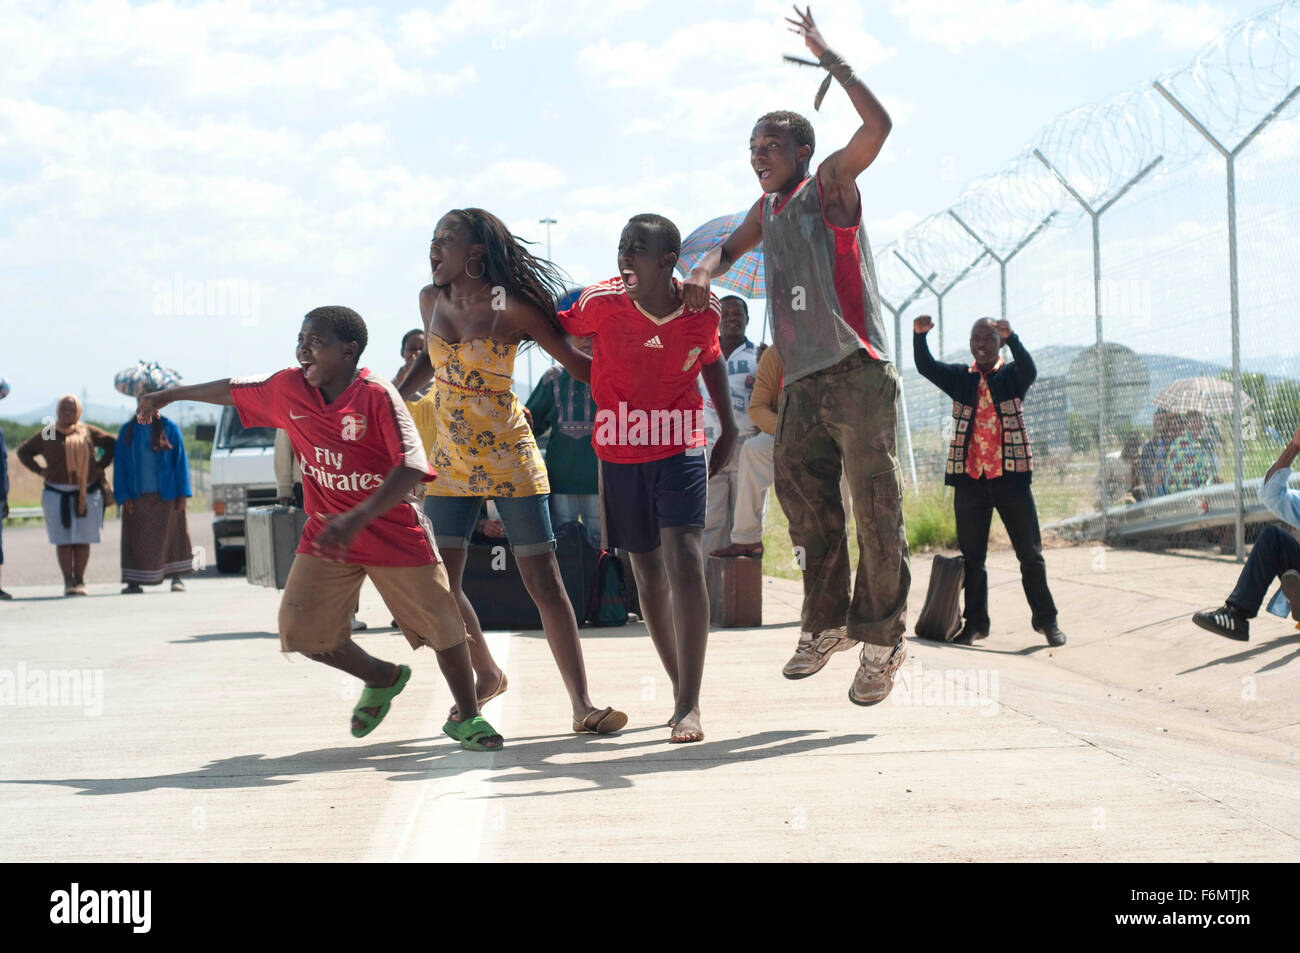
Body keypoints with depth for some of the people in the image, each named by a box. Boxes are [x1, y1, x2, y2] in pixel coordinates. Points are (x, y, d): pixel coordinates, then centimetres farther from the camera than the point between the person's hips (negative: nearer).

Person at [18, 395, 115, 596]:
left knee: (83, 539, 1)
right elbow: (23, 452, 15)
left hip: (87, 494, 0)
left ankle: (80, 580, 7)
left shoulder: (89, 432, 5)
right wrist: (40, 470, 4)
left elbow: (112, 444, 16)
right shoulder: (47, 434, 5)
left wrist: (100, 465, 6)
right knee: (63, 540, -2)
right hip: (57, 495, 0)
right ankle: (68, 581, 1)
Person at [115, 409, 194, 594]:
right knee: (137, 538, -1)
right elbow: (119, 465, 6)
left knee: (171, 534, 4)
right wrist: (123, 496, -4)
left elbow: (181, 461, 2)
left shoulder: (169, 428, 2)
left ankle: (176, 577, 12)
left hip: (165, 494, -1)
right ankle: (135, 582, 1)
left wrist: (182, 494, -4)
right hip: (137, 496, 1)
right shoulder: (127, 431, 6)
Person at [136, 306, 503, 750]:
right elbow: (235, 390, 18)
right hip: (326, 533, 5)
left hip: (395, 533, -5)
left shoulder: (376, 395, -18)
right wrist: (170, 394, 30)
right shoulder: (288, 388, -1)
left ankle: (467, 717, 21)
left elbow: (411, 465, -27)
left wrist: (357, 518, -37)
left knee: (442, 625, -2)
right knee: (302, 629, -2)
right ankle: (381, 678, 24)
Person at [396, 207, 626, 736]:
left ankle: (582, 704, -3)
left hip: (509, 459, -5)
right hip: (451, 461, 5)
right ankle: (487, 675, 25)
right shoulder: (431, 299, 6)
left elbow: (576, 360, -3)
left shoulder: (511, 308, -9)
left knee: (543, 581, -7)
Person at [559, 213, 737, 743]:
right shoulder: (603, 303, -13)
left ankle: (689, 705, -18)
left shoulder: (703, 311, -9)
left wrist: (729, 427, 15)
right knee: (647, 572, 9)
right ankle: (681, 691, 25)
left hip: (680, 447, -1)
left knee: (684, 558, -18)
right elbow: (557, 328, 6)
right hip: (620, 454, 1)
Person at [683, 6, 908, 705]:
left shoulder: (830, 185, 0)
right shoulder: (768, 209, 19)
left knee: (876, 509, -6)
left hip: (857, 376, -7)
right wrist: (703, 272, 13)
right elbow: (733, 246, 37)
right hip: (802, 384, 7)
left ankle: (881, 639, -1)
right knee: (805, 505, 7)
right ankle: (825, 623, 20)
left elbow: (877, 126, -15)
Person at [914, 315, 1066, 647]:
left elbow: (1029, 370, -16)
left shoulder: (1012, 376, 5)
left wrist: (1011, 338, -34)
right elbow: (926, 367, -2)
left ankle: (1046, 619, 12)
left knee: (1030, 553, 2)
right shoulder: (960, 378, 11)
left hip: (1010, 476, -2)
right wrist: (919, 335, -22)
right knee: (971, 556, 7)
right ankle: (975, 622, 15)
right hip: (969, 479, 2)